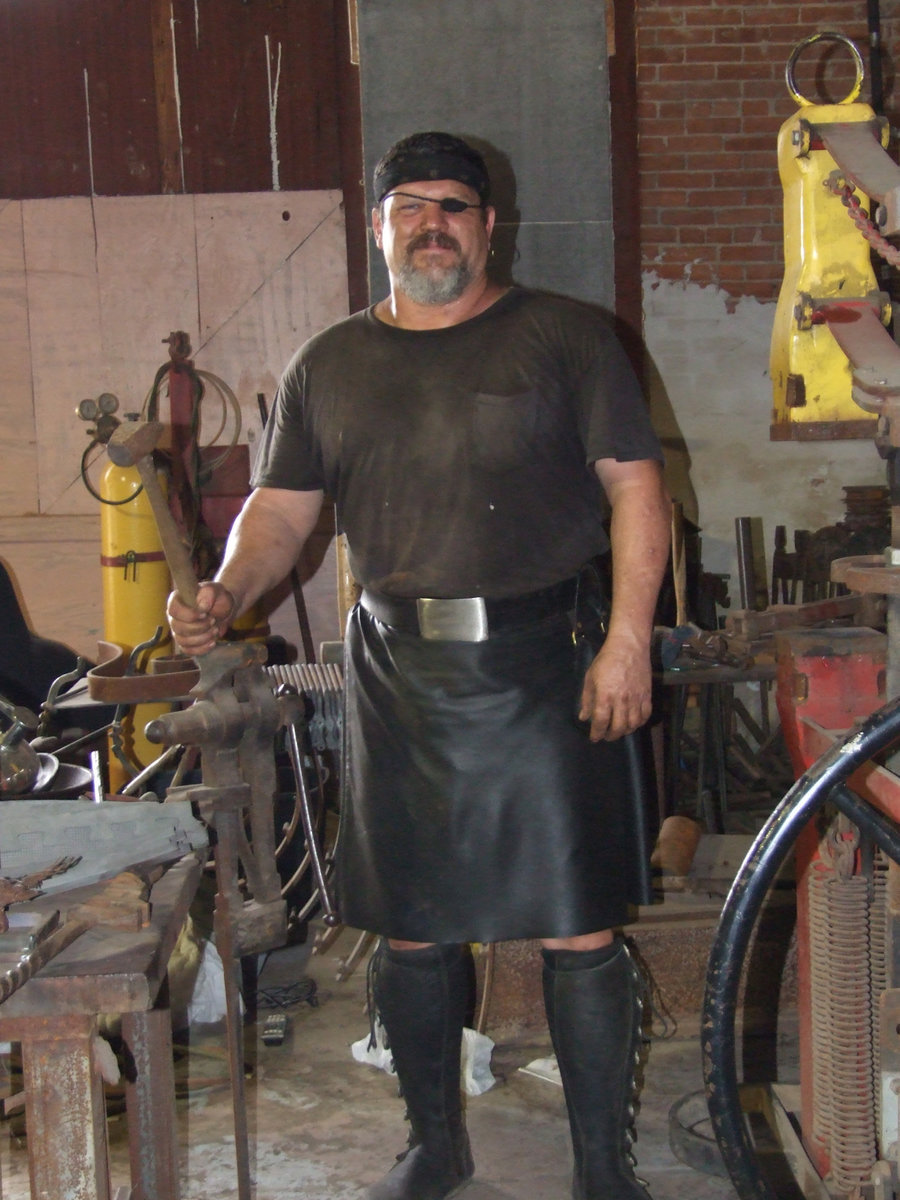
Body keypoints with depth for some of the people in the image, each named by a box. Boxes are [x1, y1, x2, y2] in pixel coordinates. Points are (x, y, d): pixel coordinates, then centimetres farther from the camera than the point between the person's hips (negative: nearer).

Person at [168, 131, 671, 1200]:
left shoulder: (564, 336, 3)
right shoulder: (329, 366, 13)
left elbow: (634, 485, -1)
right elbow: (280, 508, 11)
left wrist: (627, 640, -10)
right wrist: (226, 595, -10)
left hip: (541, 670, -3)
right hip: (395, 677, 3)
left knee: (579, 931, -1)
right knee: (410, 929, 11)